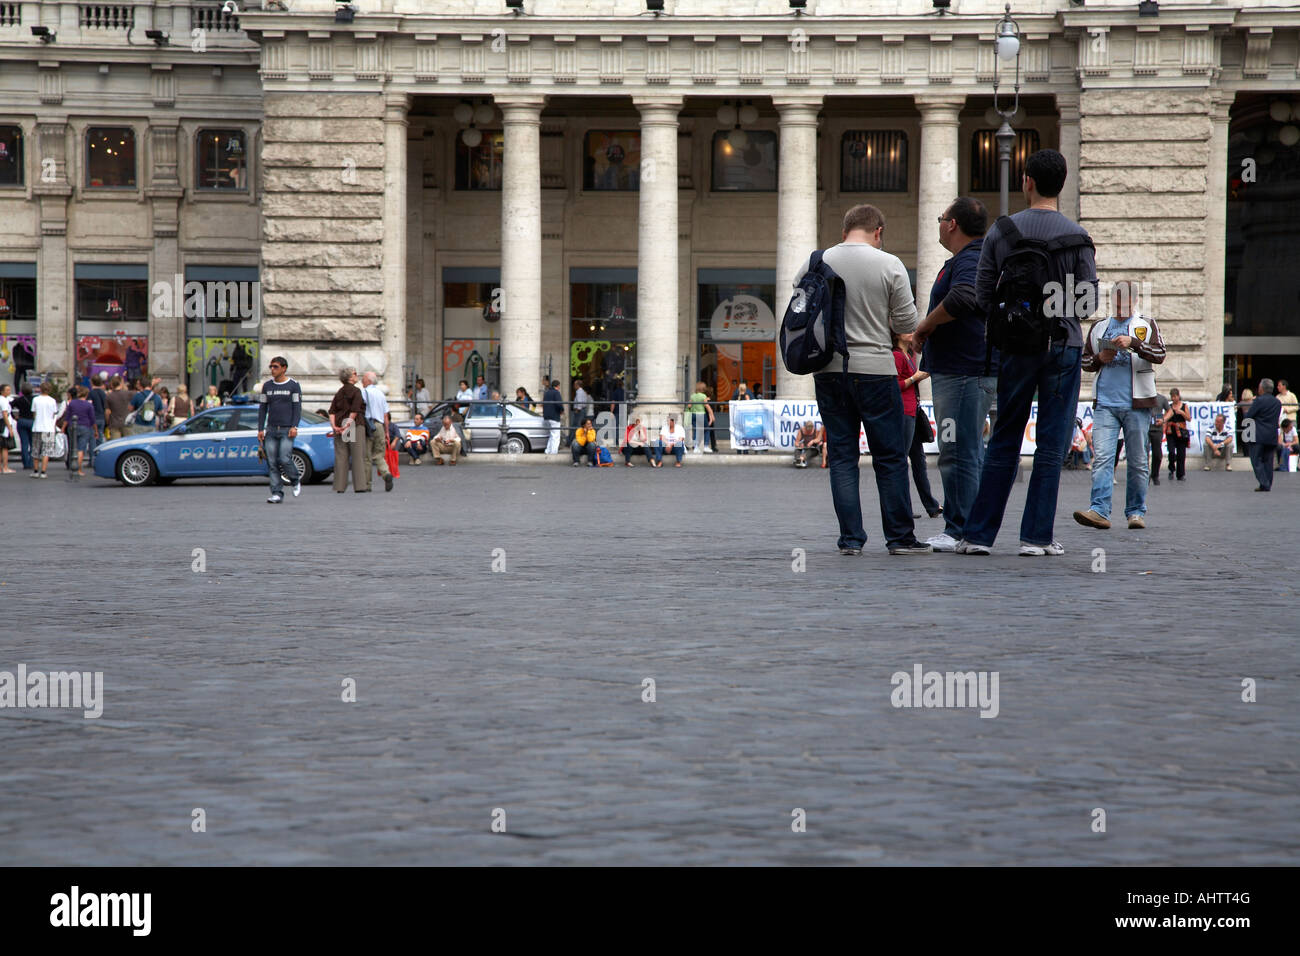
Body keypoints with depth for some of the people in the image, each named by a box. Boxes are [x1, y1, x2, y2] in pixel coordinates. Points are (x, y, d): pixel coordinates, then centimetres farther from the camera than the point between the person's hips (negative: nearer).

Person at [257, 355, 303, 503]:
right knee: (272, 463, -3)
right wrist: (260, 429, 6)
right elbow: (262, 408, 14)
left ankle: (296, 481, 12)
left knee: (284, 459, -15)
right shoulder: (267, 386, 12)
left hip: (286, 430, -4)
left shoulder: (293, 385, 2)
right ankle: (277, 494, -1)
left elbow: (297, 407, -1)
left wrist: (294, 426, -13)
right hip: (271, 430, 4)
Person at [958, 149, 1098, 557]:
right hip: (1063, 346, -2)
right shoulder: (1077, 237, -6)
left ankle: (978, 534, 8)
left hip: (1014, 348, 2)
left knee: (1003, 443, 10)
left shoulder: (1000, 231, -2)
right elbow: (1088, 303, -5)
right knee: (1051, 444, 3)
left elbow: (982, 297, -2)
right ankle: (1037, 536, 2)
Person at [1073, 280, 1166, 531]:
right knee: (1102, 457, -12)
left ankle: (1136, 511, 11)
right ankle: (1099, 511, -20)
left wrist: (1133, 342, -19)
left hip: (1137, 404, -2)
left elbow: (1159, 355, -6)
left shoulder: (1146, 325, 8)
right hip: (1105, 404, 2)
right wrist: (1100, 358, -1)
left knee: (1137, 461, 2)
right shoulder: (1099, 327, 16)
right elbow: (1085, 361, 21)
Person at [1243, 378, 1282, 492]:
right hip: (1272, 437, 6)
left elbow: (1248, 416, -10)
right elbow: (1278, 419, 14)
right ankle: (1268, 485, 10)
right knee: (1268, 461, 11)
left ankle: (1264, 484, -11)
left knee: (1256, 461, -1)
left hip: (1259, 436, -6)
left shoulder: (1259, 400, -12)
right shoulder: (1278, 402, 8)